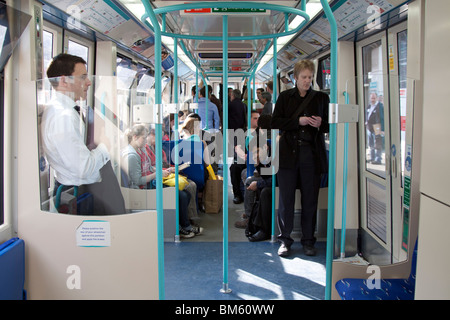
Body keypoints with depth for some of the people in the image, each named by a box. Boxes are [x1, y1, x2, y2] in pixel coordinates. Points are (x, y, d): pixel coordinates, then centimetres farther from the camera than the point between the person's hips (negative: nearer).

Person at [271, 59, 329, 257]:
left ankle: (308, 240, 17)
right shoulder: (285, 97, 8)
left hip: (312, 153, 1)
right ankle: (285, 240, 14)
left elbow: (330, 125, 13)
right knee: (286, 198, 1)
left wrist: (321, 124, -9)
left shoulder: (321, 98, 10)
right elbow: (275, 122, 0)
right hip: (289, 152, -1)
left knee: (310, 199, 5)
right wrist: (298, 121, -11)